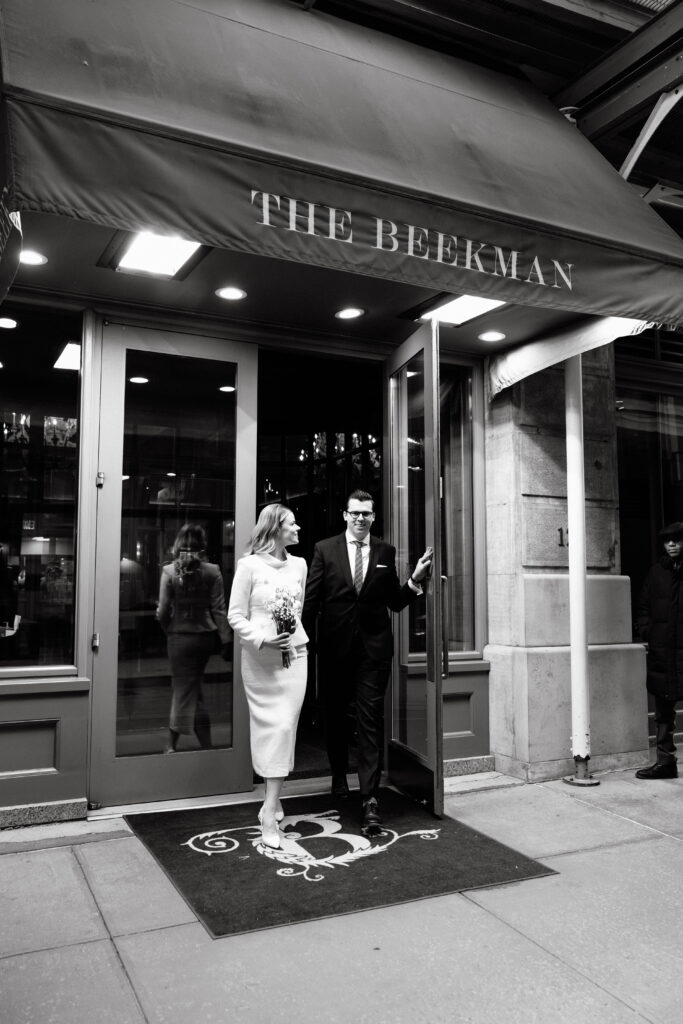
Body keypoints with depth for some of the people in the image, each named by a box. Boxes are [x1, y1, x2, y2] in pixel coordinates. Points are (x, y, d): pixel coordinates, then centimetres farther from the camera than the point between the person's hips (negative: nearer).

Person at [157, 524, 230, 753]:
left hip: (180, 637, -2)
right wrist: (225, 641, 0)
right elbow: (219, 609, -5)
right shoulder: (212, 571, -6)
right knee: (188, 688, 15)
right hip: (206, 637, 2)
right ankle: (171, 743, 22)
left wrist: (168, 631, 14)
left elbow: (163, 611, -5)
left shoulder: (169, 571, -8)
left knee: (185, 689, 9)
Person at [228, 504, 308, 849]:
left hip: (294, 655, 4)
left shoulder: (299, 565, 10)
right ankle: (272, 806, 5)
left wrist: (295, 635, 6)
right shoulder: (249, 565, -4)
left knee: (286, 726, 2)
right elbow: (235, 615, -3)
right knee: (272, 726, -4)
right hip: (260, 658, -4)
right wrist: (262, 639, -15)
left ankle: (270, 807, 11)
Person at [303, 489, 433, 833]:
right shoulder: (325, 549, 1)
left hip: (373, 648, 0)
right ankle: (339, 774, 41)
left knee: (371, 721, -4)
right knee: (335, 715, 17)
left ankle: (370, 799, -1)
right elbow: (311, 599, 0)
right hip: (334, 647, 1)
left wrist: (415, 580, -9)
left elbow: (395, 603, 7)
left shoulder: (386, 553, 5)